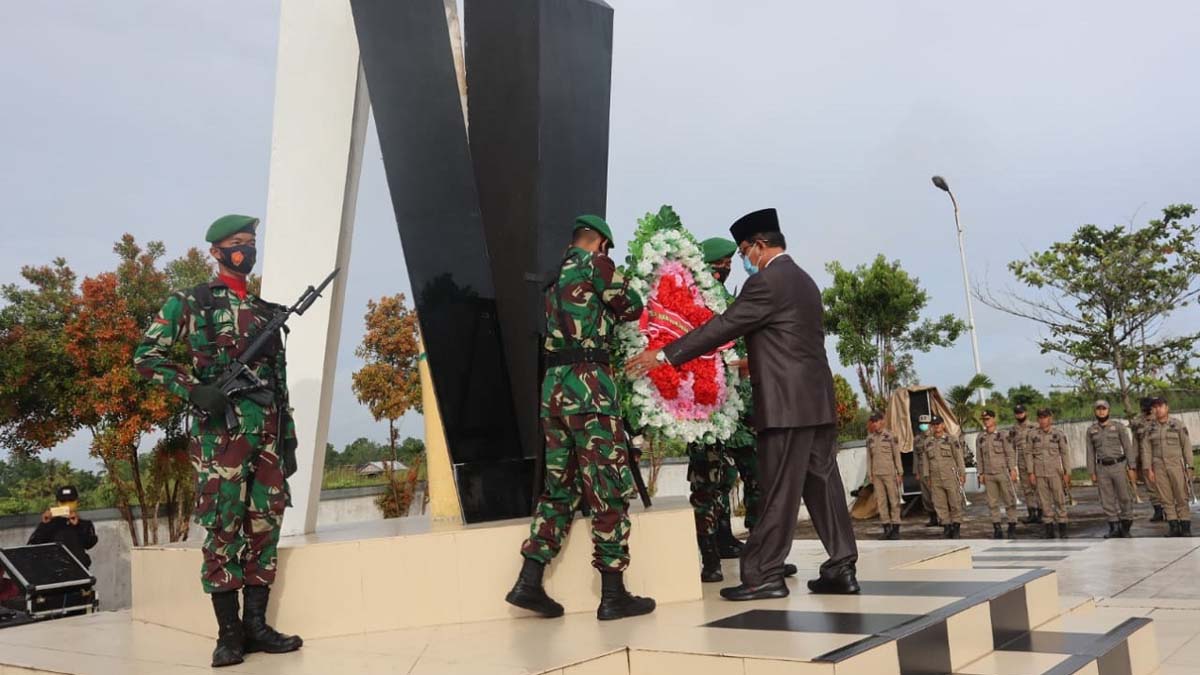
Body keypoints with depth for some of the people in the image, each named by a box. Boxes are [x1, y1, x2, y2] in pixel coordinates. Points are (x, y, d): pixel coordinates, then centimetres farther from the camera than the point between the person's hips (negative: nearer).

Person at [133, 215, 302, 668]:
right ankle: (229, 633, 4)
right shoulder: (192, 302, 4)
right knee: (223, 527, -4)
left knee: (265, 524, 5)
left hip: (267, 430, 5)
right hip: (221, 429, -5)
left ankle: (256, 625, 13)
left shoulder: (267, 311, 18)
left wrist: (289, 437, 14)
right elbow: (146, 356, -1)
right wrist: (194, 390, -15)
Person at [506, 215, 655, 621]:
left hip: (551, 386, 7)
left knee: (559, 486, 13)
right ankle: (613, 594, 2)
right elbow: (632, 307, 6)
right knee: (609, 491, -1)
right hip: (589, 384, -7)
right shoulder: (595, 263, -2)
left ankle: (529, 582, 8)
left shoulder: (553, 274, 19)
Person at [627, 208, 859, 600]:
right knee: (822, 483, 10)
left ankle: (764, 575, 1)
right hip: (817, 399, 9)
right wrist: (753, 362, 34)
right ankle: (842, 568, 13)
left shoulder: (766, 281, -11)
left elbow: (722, 327, -15)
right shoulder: (803, 281, 19)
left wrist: (663, 355, -12)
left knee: (779, 493, -5)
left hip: (786, 404, -9)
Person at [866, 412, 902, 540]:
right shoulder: (870, 438, 7)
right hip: (877, 474, 4)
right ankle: (886, 529, 8)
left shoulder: (891, 436, -4)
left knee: (894, 500, -1)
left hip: (889, 473, -4)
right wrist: (870, 475, 6)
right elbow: (869, 457, 10)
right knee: (881, 501, 3)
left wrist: (900, 473, -5)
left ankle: (896, 529, 4)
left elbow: (897, 455, -2)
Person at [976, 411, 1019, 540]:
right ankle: (997, 529, 11)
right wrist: (981, 473, 7)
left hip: (1003, 472, -3)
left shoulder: (1002, 436, -3)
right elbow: (979, 457, 9)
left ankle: (1012, 528, 9)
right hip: (989, 475, 3)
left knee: (1009, 500, 0)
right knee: (993, 503, 5)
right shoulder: (980, 438, 6)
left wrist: (1012, 470, -8)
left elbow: (1010, 454, -3)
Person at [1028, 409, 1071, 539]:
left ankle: (1062, 529, 8)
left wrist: (1067, 473, -1)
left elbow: (1065, 454, 2)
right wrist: (1031, 472, 0)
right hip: (1039, 473, 2)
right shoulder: (1033, 435, 2)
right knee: (1044, 501, 5)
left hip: (1055, 472, -1)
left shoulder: (1058, 434, -1)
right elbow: (1030, 454, 4)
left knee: (1059, 500, 0)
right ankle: (1049, 529, 11)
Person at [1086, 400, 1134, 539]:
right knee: (1107, 500, 2)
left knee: (1124, 497, 1)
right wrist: (1092, 472, 4)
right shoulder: (1091, 430, 7)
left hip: (1118, 466, -2)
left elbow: (1127, 448, 0)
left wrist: (1131, 468, -5)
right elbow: (1091, 452, 7)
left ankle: (1125, 526, 13)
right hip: (1102, 468, 2)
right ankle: (1114, 528, 8)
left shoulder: (1118, 427, 1)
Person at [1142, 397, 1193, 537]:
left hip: (1176, 464, -2)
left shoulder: (1178, 424, -3)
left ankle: (1186, 528, 5)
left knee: (1181, 497, -2)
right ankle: (1174, 528, 6)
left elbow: (1186, 446, -2)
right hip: (1159, 466, 2)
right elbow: (1146, 449, 2)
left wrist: (1190, 467, -6)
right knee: (1166, 498, 2)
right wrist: (1149, 469, -4)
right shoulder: (1149, 427, 3)